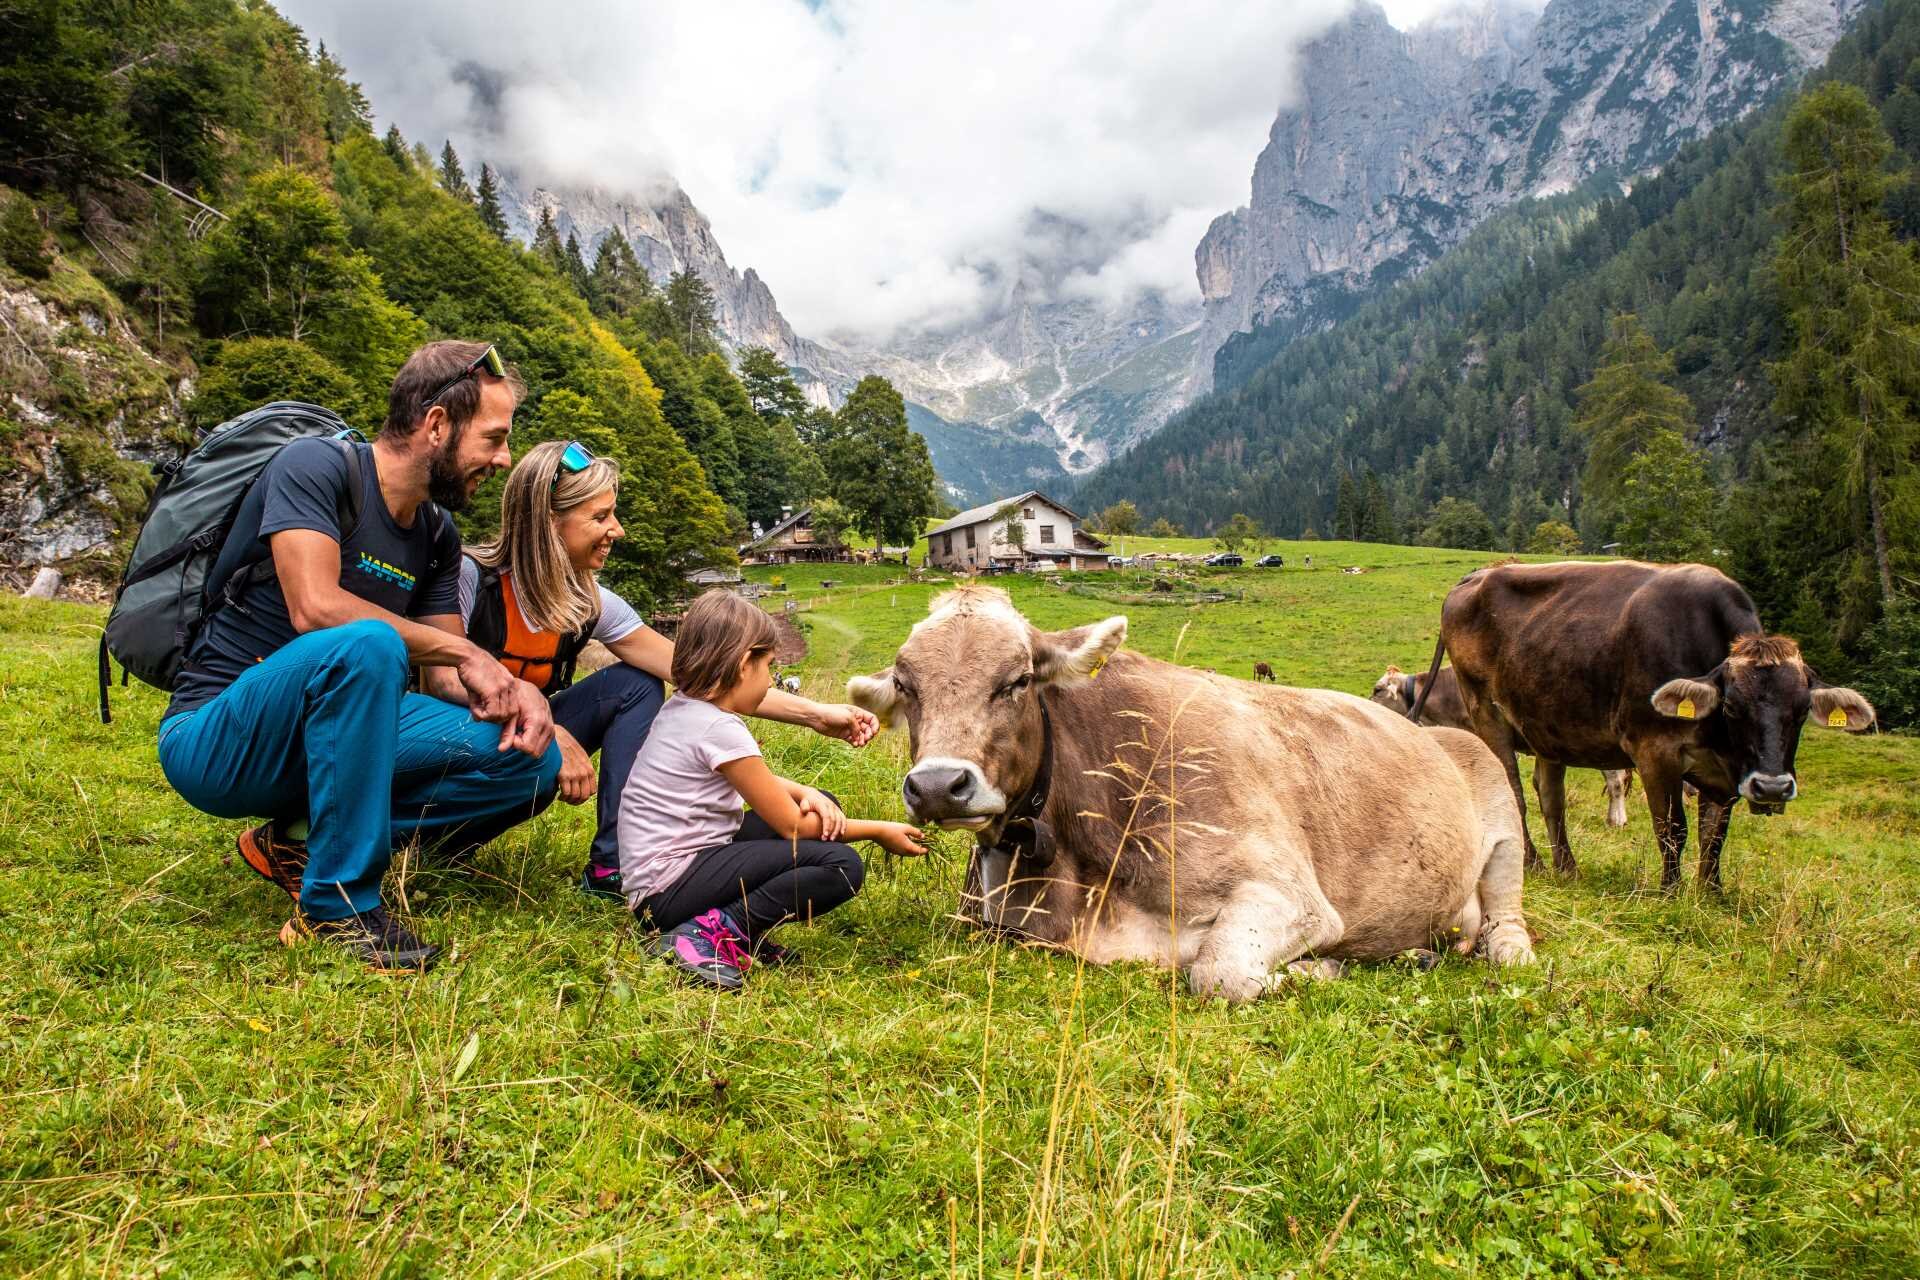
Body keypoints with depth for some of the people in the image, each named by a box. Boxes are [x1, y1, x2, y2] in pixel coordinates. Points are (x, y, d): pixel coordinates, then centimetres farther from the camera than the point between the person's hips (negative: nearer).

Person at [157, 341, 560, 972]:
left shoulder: (437, 535, 8)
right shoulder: (315, 465, -13)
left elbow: (451, 673, 7)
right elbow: (315, 606, -27)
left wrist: (513, 688, -15)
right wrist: (462, 651, -21)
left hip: (321, 739, 7)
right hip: (213, 743, -6)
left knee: (534, 759, -10)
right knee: (365, 644, -37)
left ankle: (300, 838, -6)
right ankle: (338, 900, -24)